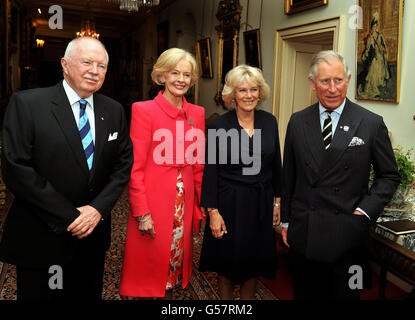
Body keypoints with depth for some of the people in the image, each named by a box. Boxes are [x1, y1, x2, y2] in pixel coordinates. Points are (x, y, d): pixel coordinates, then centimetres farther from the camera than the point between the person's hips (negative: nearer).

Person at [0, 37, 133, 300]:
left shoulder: (114, 111, 3)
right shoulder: (27, 104, -11)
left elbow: (123, 163, 4)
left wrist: (98, 208, -10)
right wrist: (70, 217, -16)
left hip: (94, 232, 4)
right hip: (41, 238, -4)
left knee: (88, 294, 20)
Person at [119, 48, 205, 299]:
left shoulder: (197, 113, 6)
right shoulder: (144, 110, -9)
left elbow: (198, 165, 10)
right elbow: (135, 168, -10)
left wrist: (202, 207, 9)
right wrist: (142, 212, -13)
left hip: (184, 201, 5)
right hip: (153, 200, -4)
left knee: (177, 257, 16)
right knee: (150, 262, 8)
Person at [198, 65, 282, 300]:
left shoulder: (269, 121, 1)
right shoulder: (219, 126, -9)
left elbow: (276, 165, 8)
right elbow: (211, 171, -9)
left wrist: (277, 201, 7)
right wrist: (213, 212, -12)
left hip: (261, 203, 3)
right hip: (229, 203, -3)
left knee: (255, 262, 15)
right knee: (227, 262, 12)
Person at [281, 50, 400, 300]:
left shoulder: (372, 124, -4)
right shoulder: (297, 122, 2)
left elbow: (389, 176, 4)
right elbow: (288, 176, 8)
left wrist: (365, 211, -9)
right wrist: (286, 221, 10)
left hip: (347, 235, -2)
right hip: (303, 234, 2)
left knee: (343, 294, 13)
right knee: (305, 293, 16)